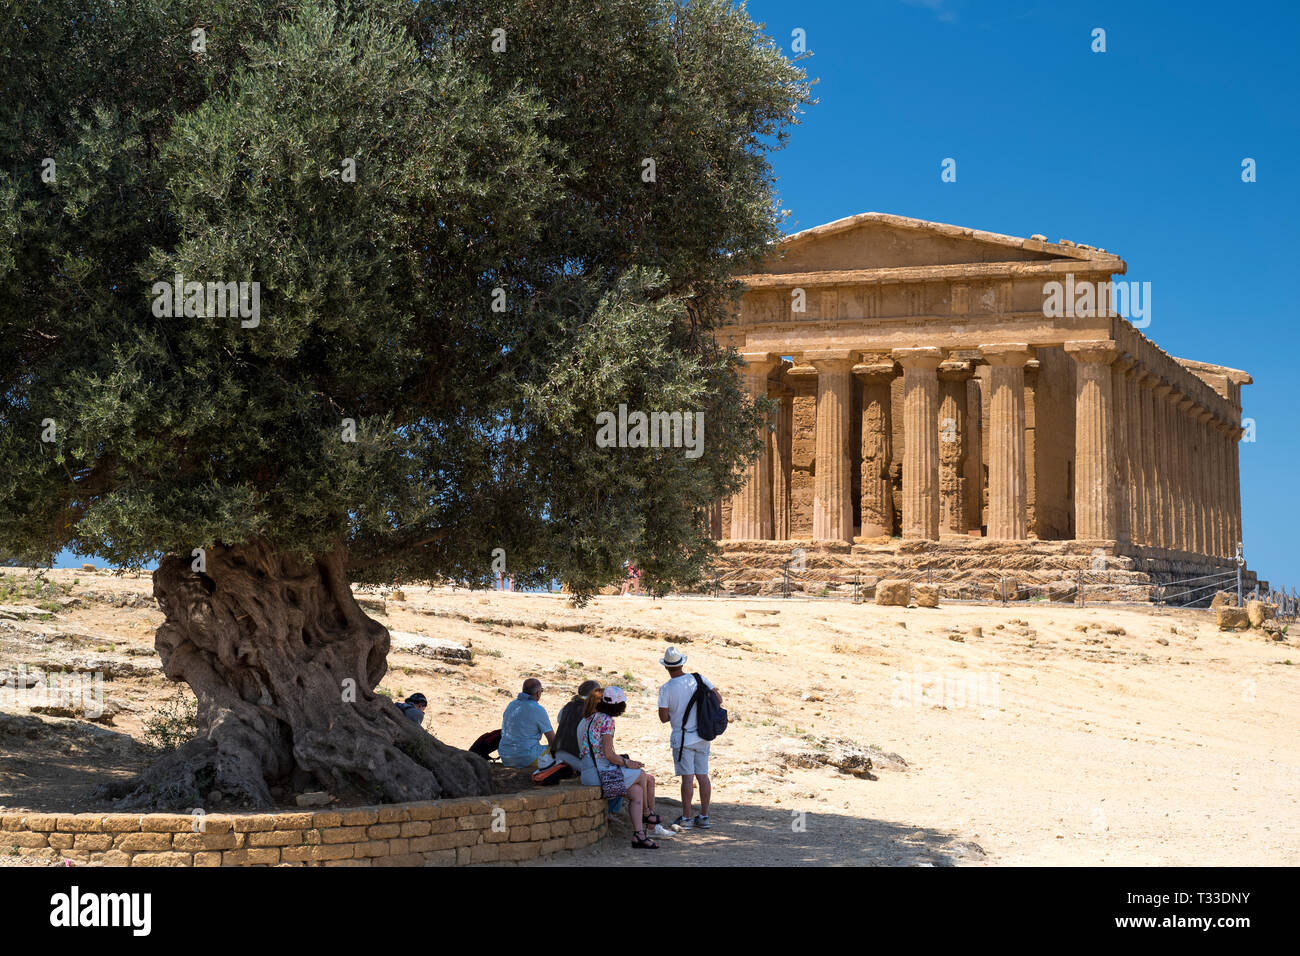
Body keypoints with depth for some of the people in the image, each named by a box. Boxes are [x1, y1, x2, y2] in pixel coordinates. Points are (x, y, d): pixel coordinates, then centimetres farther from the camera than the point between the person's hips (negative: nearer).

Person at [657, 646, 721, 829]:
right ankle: (703, 817, 15)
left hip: (682, 738, -4)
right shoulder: (699, 679, -1)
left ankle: (686, 818, 0)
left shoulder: (666, 689, -12)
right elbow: (718, 700, 3)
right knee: (703, 776, 10)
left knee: (688, 778, -4)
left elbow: (664, 717, -10)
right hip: (702, 737, 5)